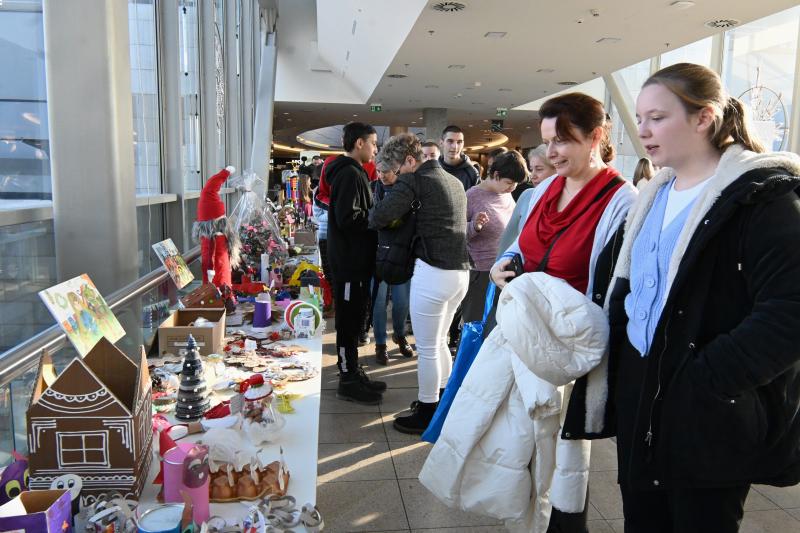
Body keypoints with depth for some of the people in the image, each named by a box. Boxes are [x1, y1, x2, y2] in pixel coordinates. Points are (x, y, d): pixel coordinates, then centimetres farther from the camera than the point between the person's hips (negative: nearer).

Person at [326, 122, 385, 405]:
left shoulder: (353, 172, 17)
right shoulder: (349, 174, -16)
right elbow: (348, 219, -25)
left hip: (354, 259, 10)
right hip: (350, 261, -10)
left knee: (354, 319, 16)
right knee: (349, 320, -1)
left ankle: (353, 373, 28)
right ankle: (348, 381, 10)